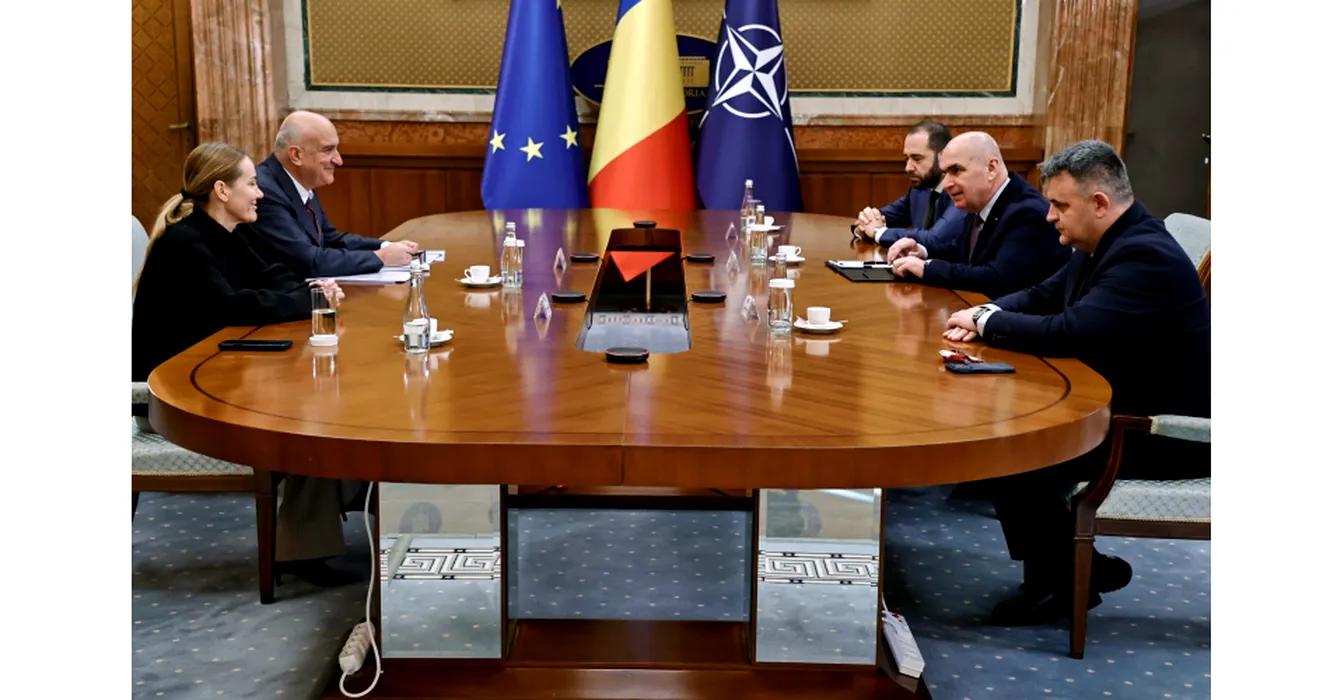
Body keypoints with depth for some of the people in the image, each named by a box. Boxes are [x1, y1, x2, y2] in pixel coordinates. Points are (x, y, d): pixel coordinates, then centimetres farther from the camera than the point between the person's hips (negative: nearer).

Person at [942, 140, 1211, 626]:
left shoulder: (1144, 256, -24)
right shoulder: (1107, 244, 7)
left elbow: (1069, 332, -31)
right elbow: (1043, 297, 15)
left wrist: (986, 321, -17)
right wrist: (986, 314, -6)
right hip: (1122, 402, 10)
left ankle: (1056, 585, 3)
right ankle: (1078, 567, 14)